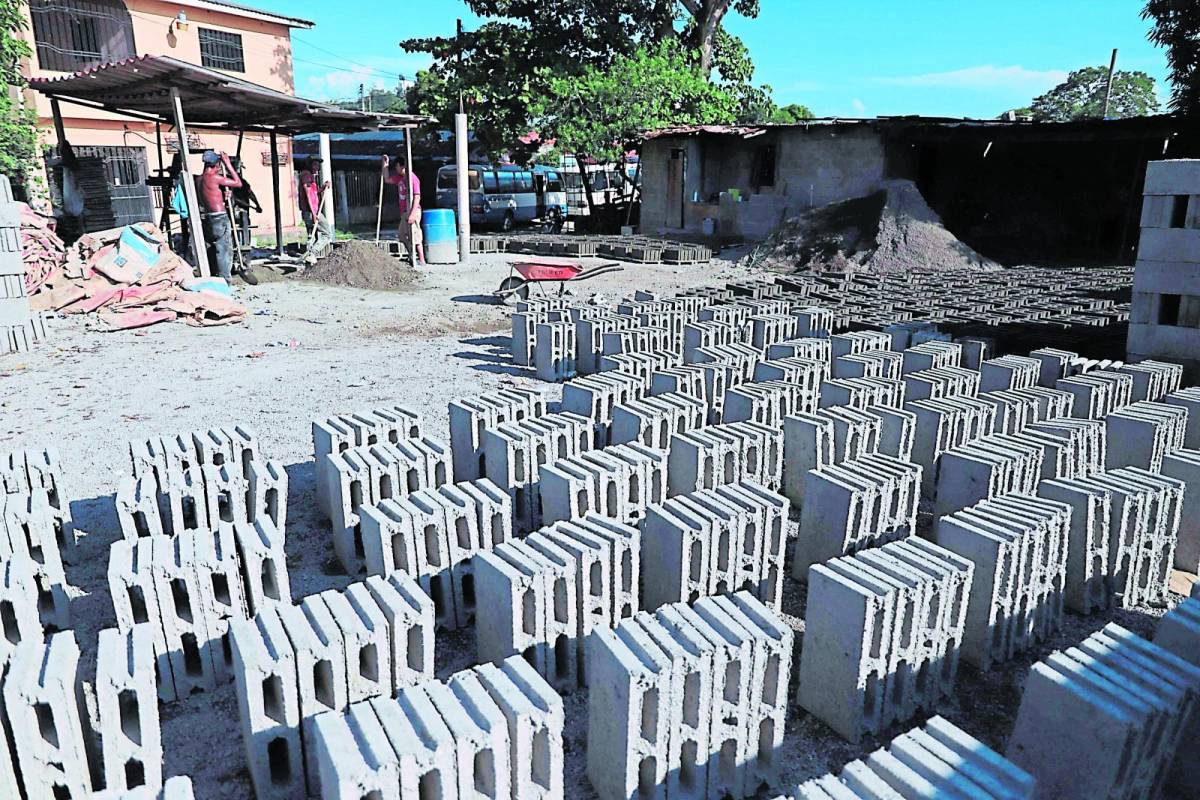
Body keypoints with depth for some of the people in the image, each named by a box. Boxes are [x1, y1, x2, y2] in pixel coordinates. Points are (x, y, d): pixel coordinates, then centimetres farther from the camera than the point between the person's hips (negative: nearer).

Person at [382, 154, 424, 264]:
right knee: (403, 236, 13)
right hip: (404, 212, 10)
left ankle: (422, 260, -11)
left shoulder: (412, 178, -13)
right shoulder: (400, 178, 14)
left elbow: (417, 197, -18)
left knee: (415, 236, -11)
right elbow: (387, 179, 29)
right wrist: (385, 164, 20)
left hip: (412, 211, -10)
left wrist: (413, 214, -23)